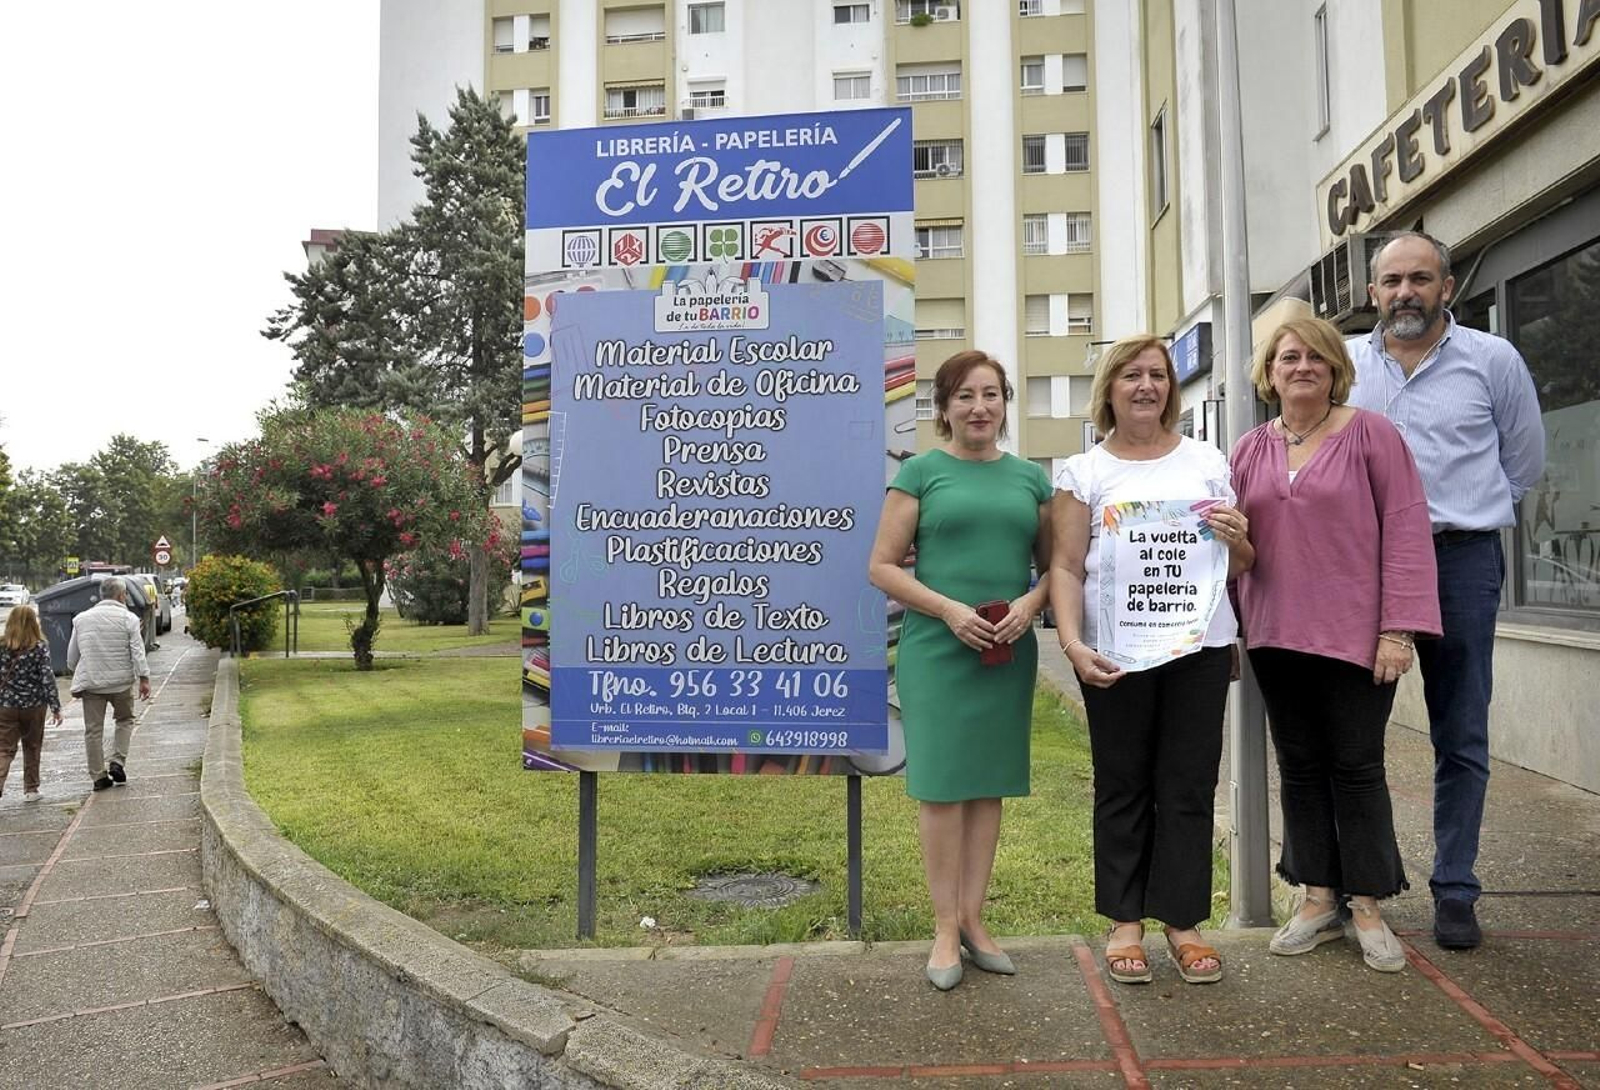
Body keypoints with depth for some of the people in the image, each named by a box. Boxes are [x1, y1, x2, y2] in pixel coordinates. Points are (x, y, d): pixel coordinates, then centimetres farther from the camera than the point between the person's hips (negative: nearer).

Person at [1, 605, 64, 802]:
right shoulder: (40, 647, -9)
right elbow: (47, 678, -11)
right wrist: (55, 706, -8)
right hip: (34, 705, -1)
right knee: (32, 748, 15)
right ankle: (30, 790, 21)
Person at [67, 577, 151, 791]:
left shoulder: (82, 618, 7)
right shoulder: (128, 619, -5)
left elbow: (72, 655, 14)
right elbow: (137, 652, -11)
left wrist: (79, 675, 30)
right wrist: (144, 679, -9)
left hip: (90, 682, 2)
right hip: (120, 681, -2)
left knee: (93, 729, 7)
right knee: (125, 720, 18)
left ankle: (98, 775, 10)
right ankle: (118, 762, 5)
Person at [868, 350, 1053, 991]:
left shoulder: (1030, 477, 11)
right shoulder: (921, 472, 0)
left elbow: (1054, 565, 15)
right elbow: (882, 567, -3)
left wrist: (1032, 601, -7)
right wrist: (950, 610, -15)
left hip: (1008, 653, 4)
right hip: (937, 649, -4)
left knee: (989, 783, 10)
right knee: (940, 784, 0)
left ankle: (973, 918, 23)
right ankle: (946, 930, 12)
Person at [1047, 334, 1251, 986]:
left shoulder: (1207, 462, 12)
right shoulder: (1085, 472, 6)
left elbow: (1244, 565, 16)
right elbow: (1066, 567, 0)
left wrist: (1235, 539, -7)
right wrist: (1072, 644, -14)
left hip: (1200, 645, 2)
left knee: (1189, 786, 5)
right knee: (1122, 785, 7)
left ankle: (1182, 921, 17)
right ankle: (1124, 922, 18)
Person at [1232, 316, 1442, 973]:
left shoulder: (1370, 434, -2)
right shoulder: (1250, 450, 10)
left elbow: (1405, 529, -6)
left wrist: (1398, 628, -12)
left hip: (1355, 636, -4)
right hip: (1276, 637, 4)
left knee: (1357, 767, 3)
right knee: (1299, 768, 10)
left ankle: (1367, 908, 16)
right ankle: (1317, 899, 22)